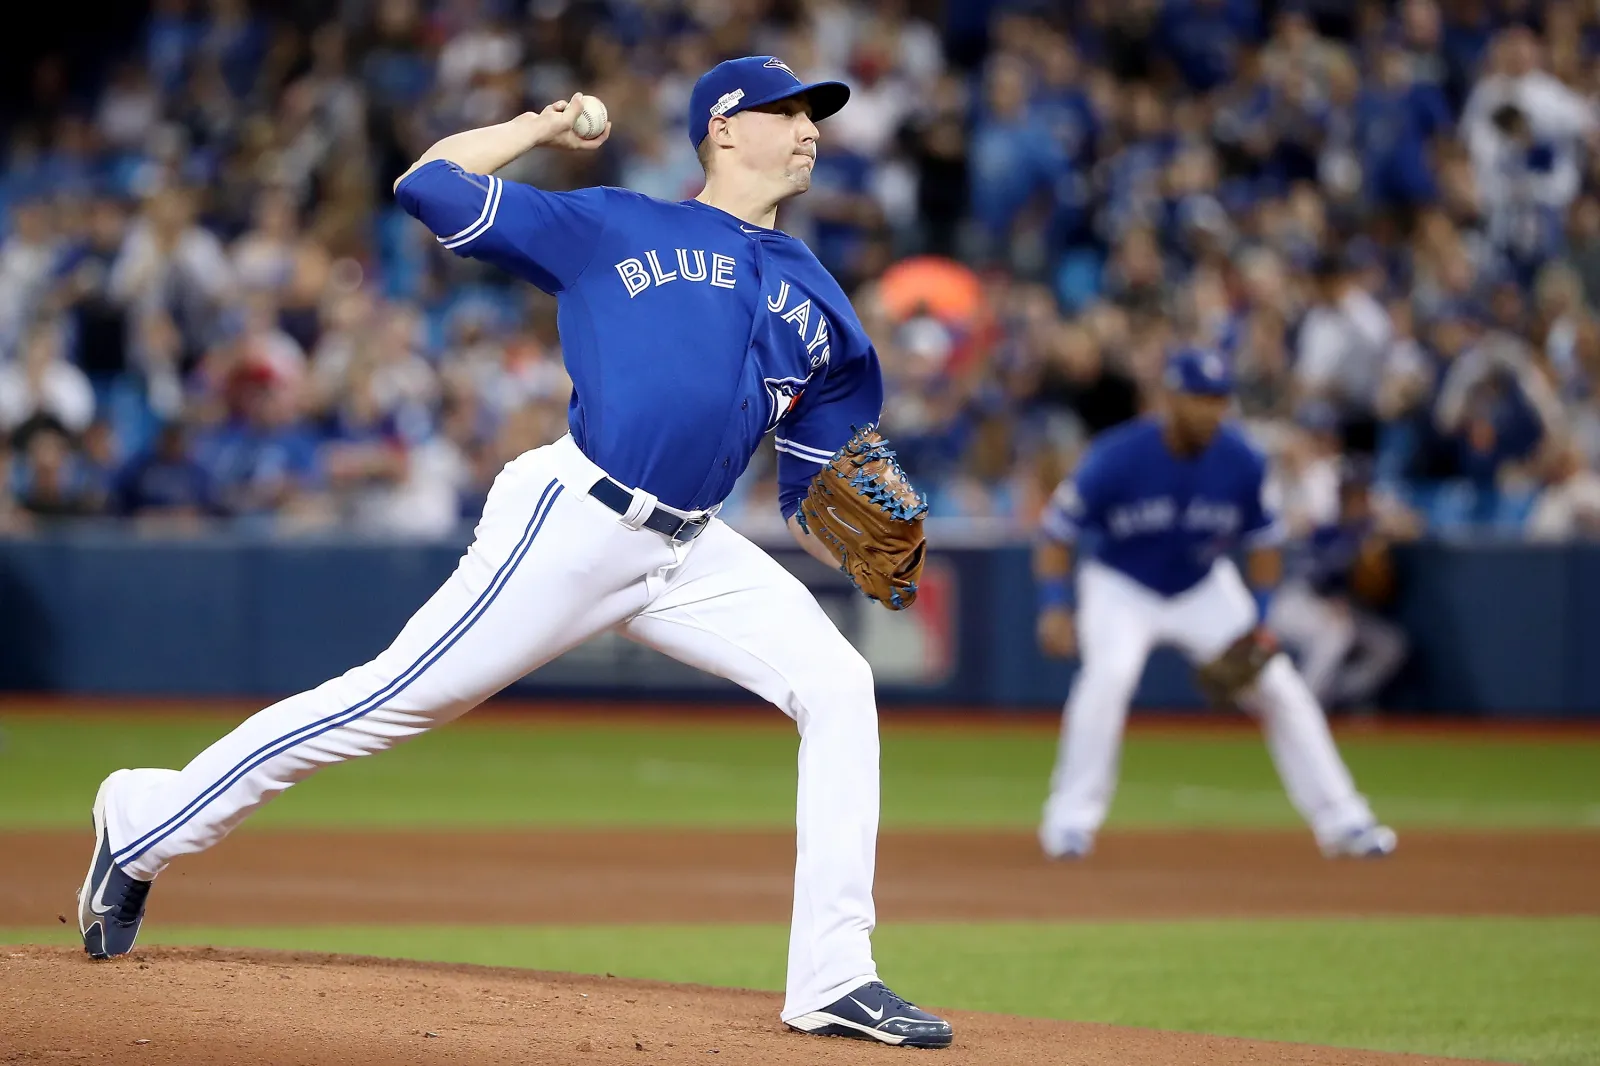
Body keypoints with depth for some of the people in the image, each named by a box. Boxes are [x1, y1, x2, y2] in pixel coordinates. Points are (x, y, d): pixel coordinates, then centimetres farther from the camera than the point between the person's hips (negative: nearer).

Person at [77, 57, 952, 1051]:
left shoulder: (818, 305, 19)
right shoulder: (613, 226, 5)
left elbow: (815, 505, 20)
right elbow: (428, 185, 3)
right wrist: (544, 126, 14)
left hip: (694, 554, 6)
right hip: (574, 522, -6)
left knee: (838, 687, -9)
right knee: (397, 699, -9)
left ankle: (835, 979, -9)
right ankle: (146, 825, 4)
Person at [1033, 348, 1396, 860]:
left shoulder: (1241, 462, -18)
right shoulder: (1117, 458, -26)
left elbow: (1263, 542, -2)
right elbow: (1057, 534, -16)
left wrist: (1259, 623, -8)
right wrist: (1055, 606, -27)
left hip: (1204, 589, 3)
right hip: (1121, 589, -3)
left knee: (1279, 687, -4)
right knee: (1109, 673, -31)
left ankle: (1341, 822, 8)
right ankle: (1070, 821, -20)